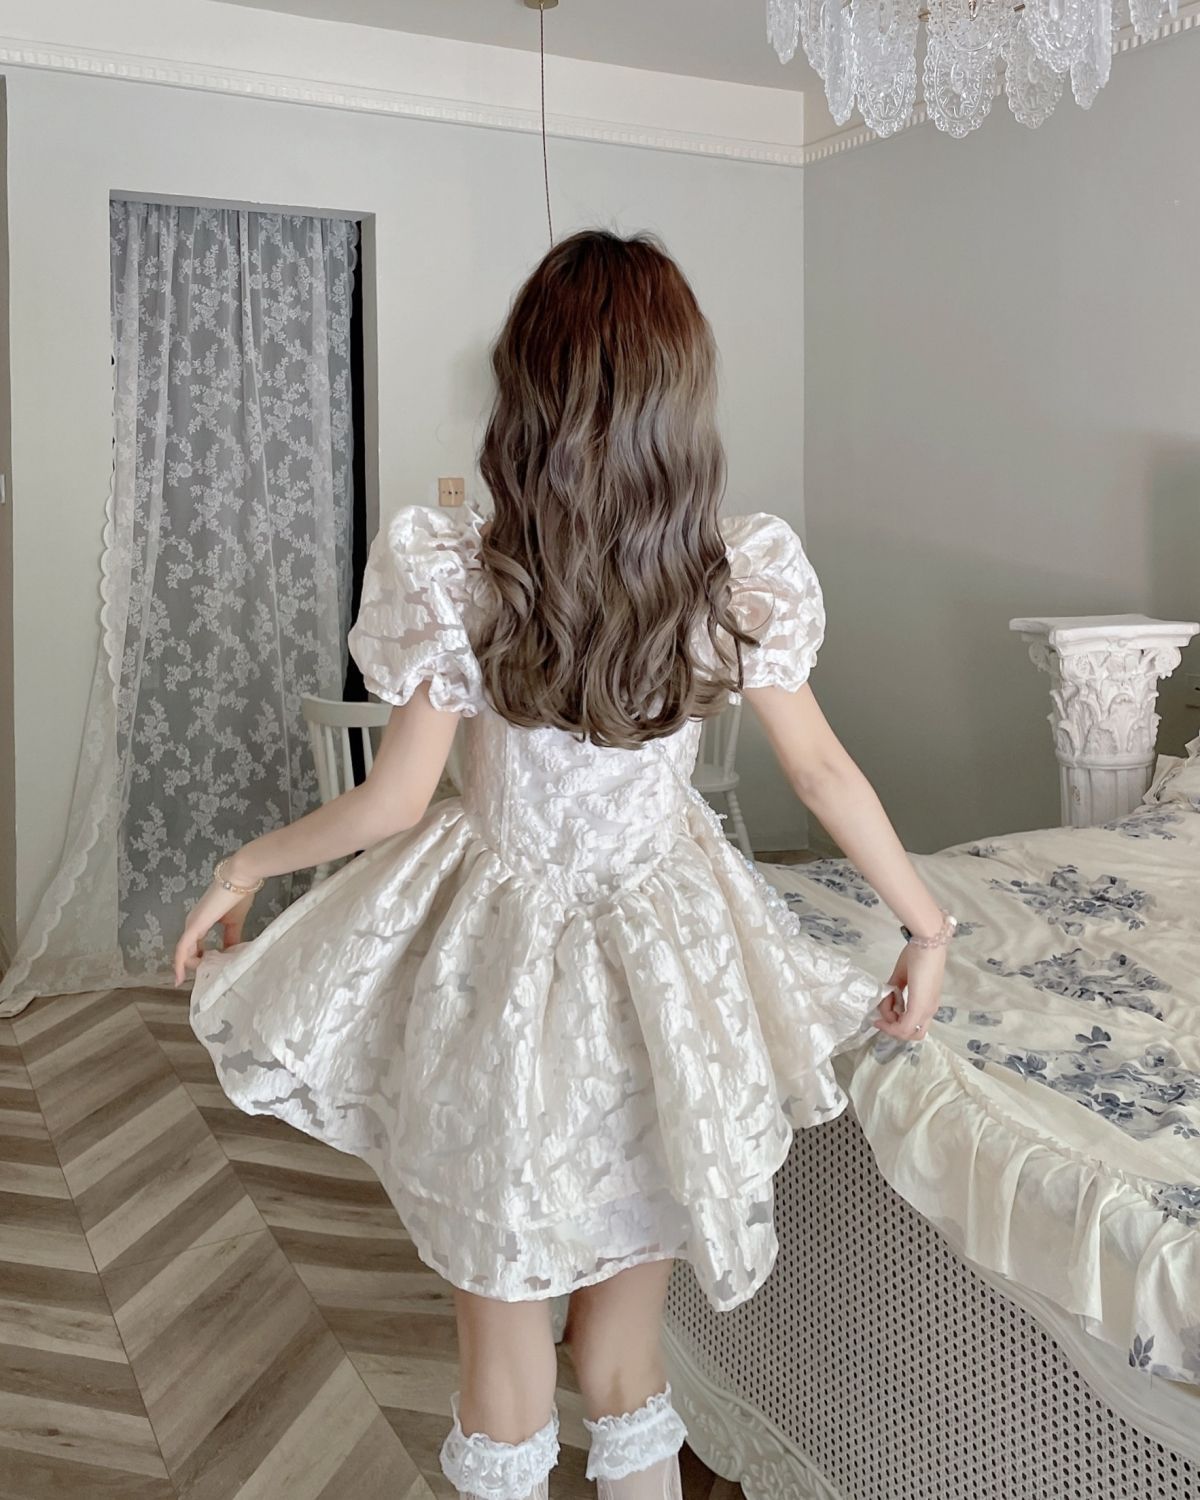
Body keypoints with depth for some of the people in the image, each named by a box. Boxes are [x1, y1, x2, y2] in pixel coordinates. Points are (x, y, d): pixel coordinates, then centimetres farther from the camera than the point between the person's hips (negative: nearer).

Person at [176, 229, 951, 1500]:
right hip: (664, 949, 3)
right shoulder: (744, 575, -13)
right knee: (629, 1272, 23)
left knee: (502, 1299, 18)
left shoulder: (448, 572, -20)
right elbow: (822, 771, -5)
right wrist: (927, 925, 10)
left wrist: (247, 863, 6)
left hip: (500, 949, -2)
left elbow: (398, 799, -12)